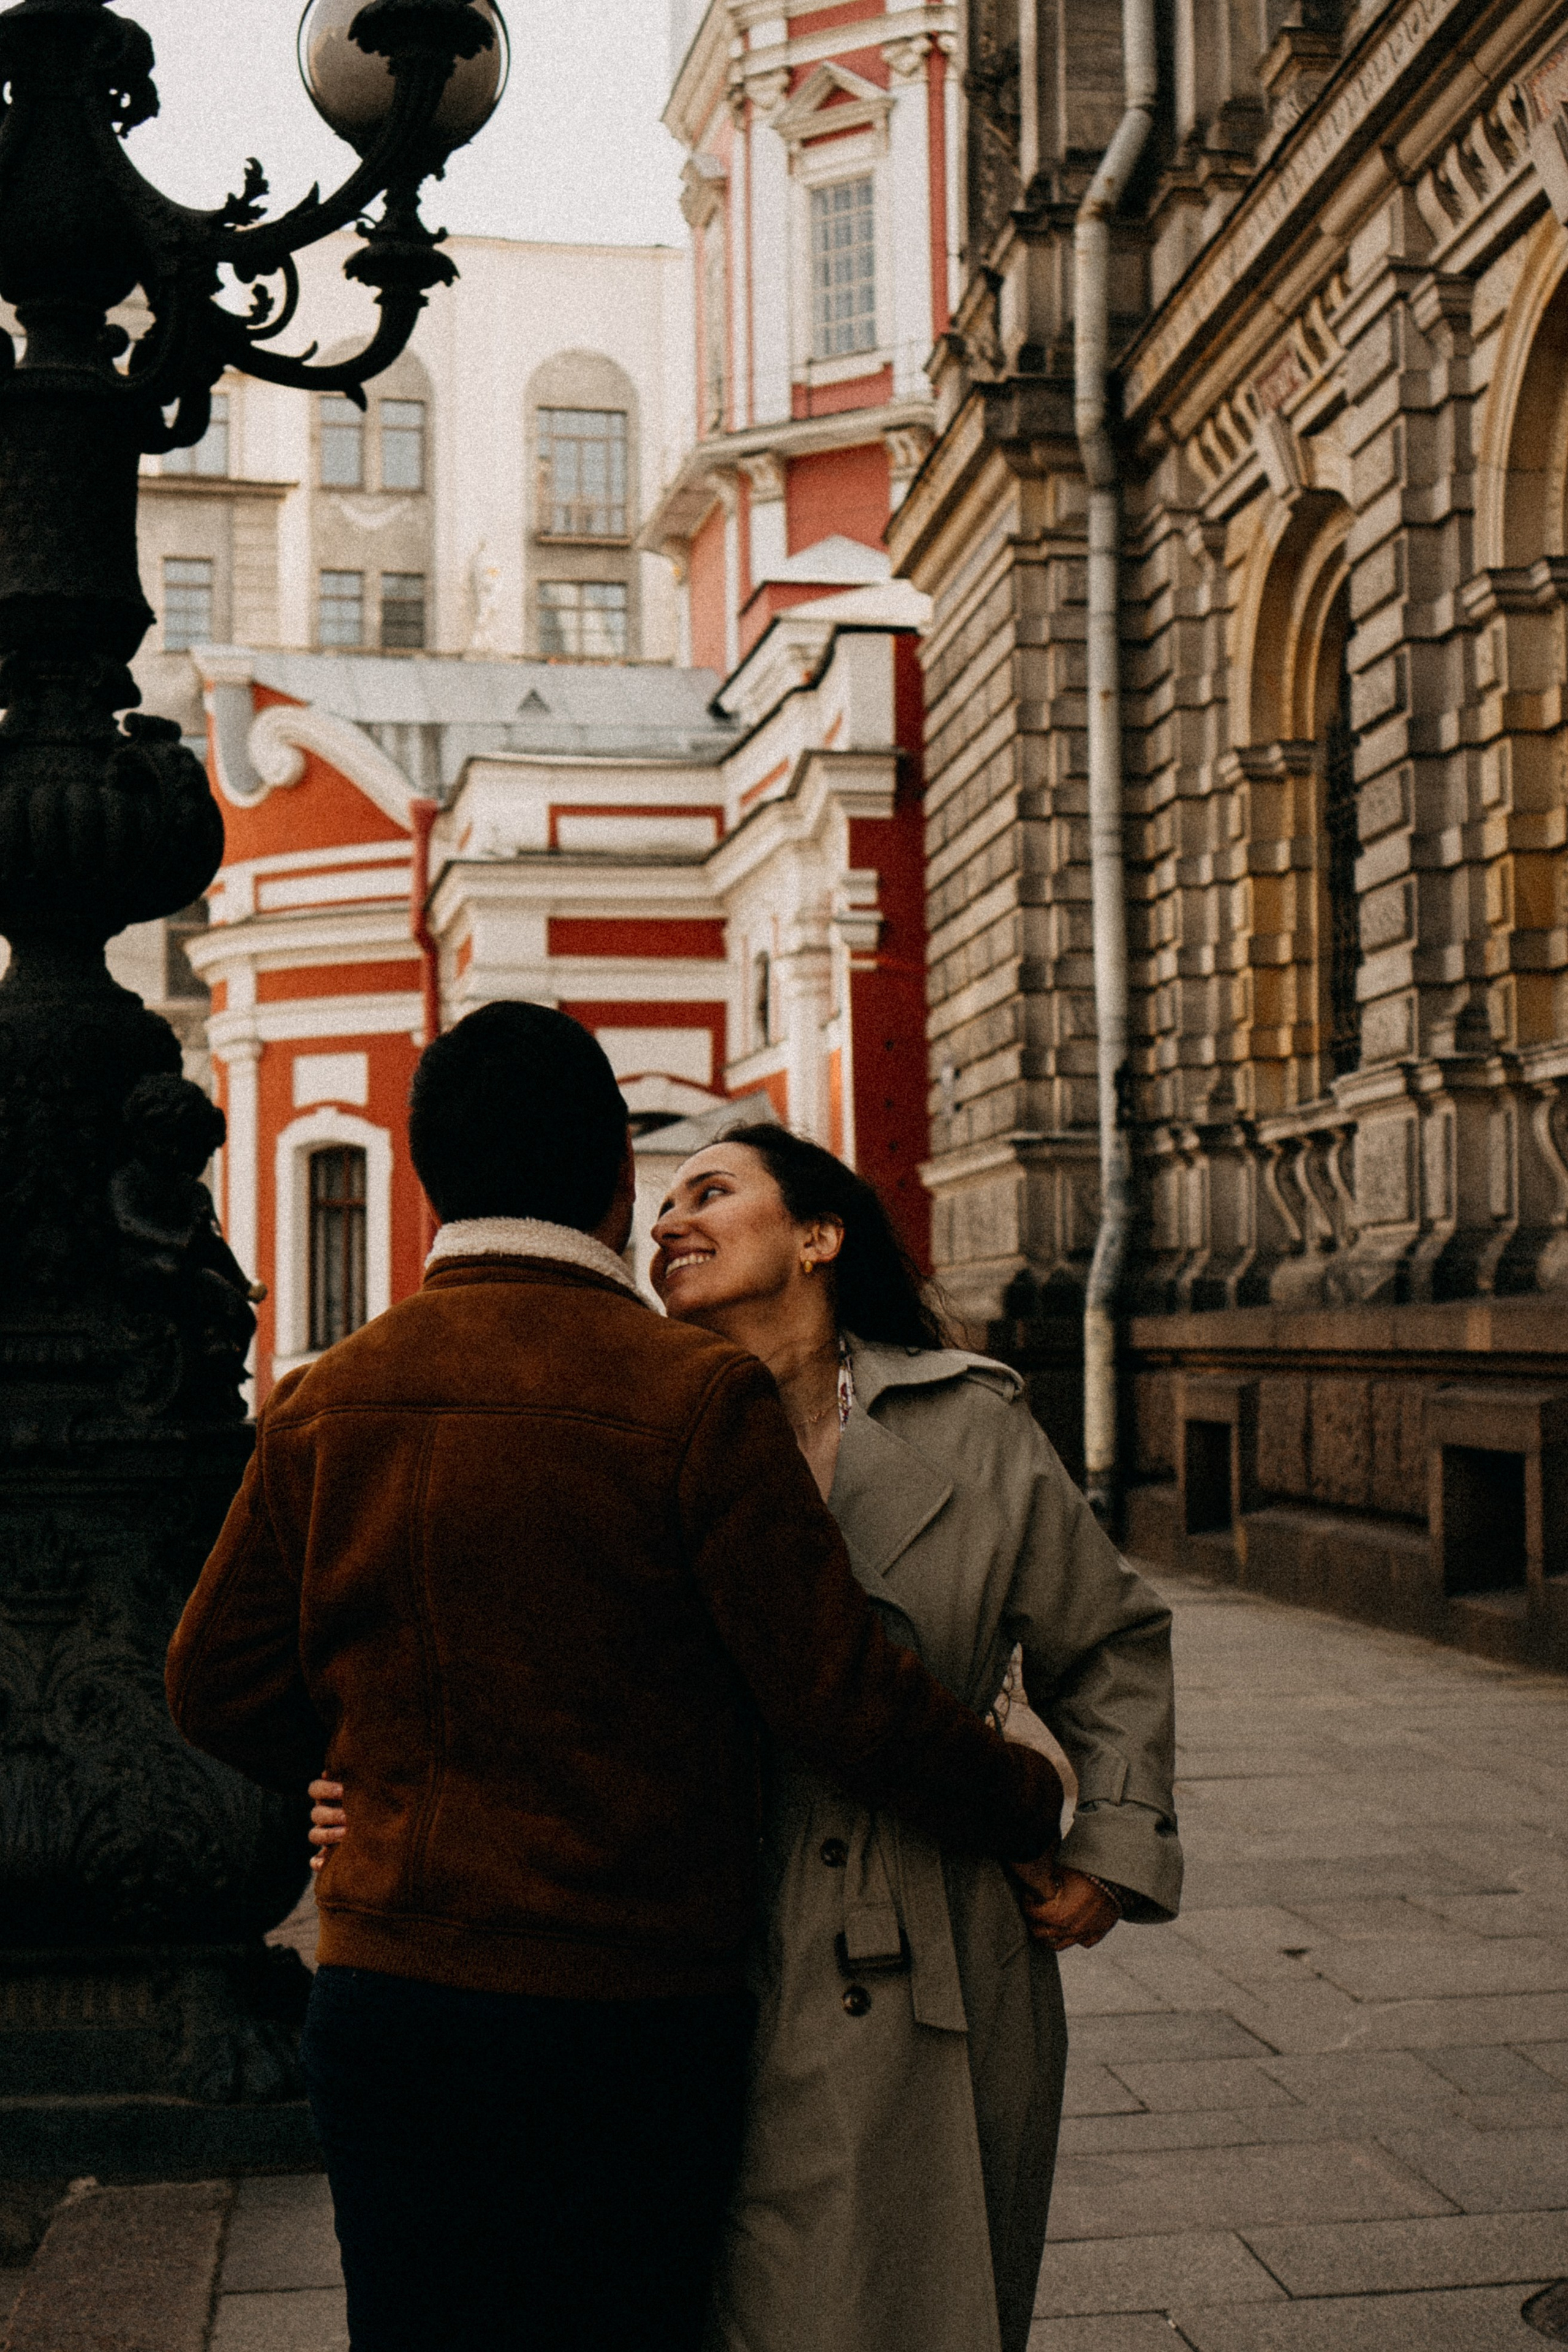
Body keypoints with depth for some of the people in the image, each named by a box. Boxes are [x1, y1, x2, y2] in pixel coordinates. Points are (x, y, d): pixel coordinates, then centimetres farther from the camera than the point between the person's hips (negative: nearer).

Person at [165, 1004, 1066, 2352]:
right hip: (620, 2018, -4)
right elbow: (842, 1694, -12)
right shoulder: (696, 1396, -13)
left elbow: (222, 1687, 7)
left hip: (380, 1995, 4)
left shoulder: (324, 1404, 1)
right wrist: (1036, 1810, 4)